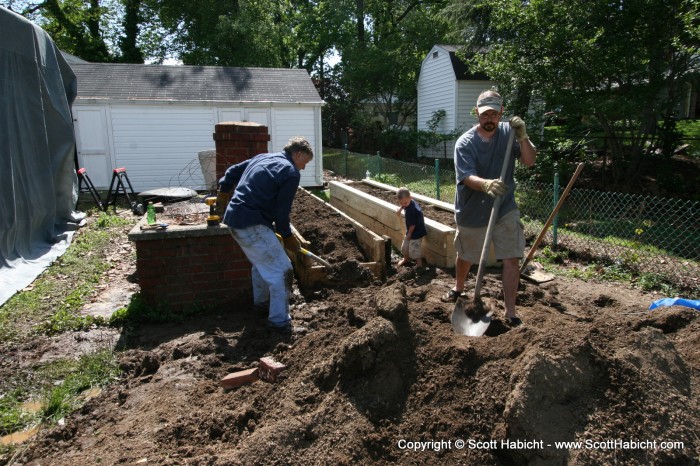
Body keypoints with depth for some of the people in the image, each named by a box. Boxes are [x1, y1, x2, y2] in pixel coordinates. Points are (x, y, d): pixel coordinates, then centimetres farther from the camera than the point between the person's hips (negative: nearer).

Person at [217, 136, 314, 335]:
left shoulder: (262, 158, 16)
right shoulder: (291, 173, -9)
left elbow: (232, 171, 24)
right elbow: (281, 212, -10)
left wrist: (223, 192, 40)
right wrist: (288, 237, 5)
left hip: (234, 218, 10)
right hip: (252, 225, -10)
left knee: (262, 262, 29)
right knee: (282, 270, -4)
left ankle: (261, 301, 45)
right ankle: (280, 322, 2)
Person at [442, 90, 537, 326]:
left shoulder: (508, 132, -6)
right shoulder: (465, 143, -16)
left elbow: (530, 161, -12)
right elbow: (467, 176, -28)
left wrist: (522, 137, -30)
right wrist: (486, 184, -49)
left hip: (505, 209, 1)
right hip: (472, 211, -1)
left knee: (511, 259, -6)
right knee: (465, 256, 19)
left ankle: (511, 313, 5)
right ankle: (458, 289, 49)